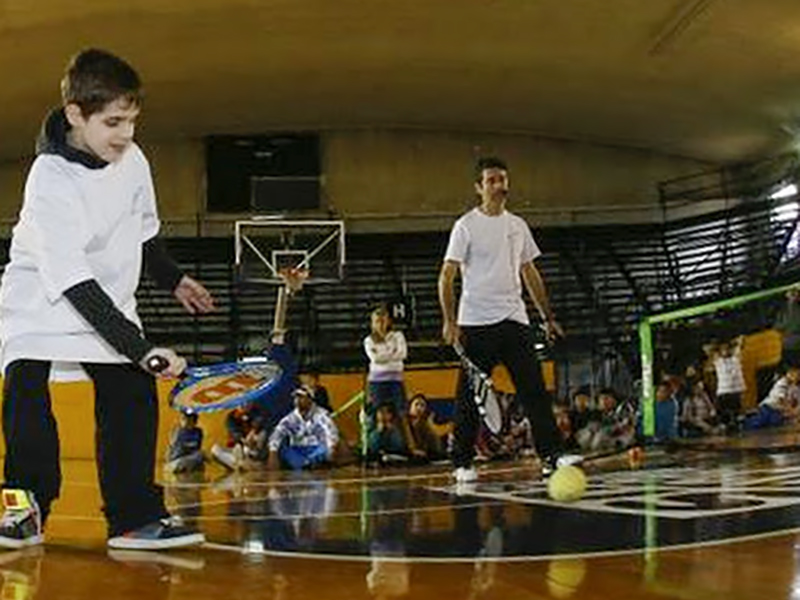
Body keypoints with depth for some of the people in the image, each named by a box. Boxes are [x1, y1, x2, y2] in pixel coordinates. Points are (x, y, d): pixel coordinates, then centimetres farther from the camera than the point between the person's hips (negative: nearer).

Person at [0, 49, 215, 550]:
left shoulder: (132, 159, -7)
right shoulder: (51, 180, -27)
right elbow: (74, 283, -33)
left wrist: (173, 279, 20)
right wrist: (140, 348, -38)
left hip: (110, 303, 5)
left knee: (134, 393, -8)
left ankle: (136, 517, -3)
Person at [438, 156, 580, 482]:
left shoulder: (517, 225, 14)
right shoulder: (466, 225, -1)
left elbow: (530, 274, 20)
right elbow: (447, 276, -5)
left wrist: (548, 316, 15)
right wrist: (449, 321, -15)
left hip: (514, 319, 4)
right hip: (476, 322, -4)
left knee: (534, 388, -3)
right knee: (470, 395, 0)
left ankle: (552, 455, -1)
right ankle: (462, 463, 9)